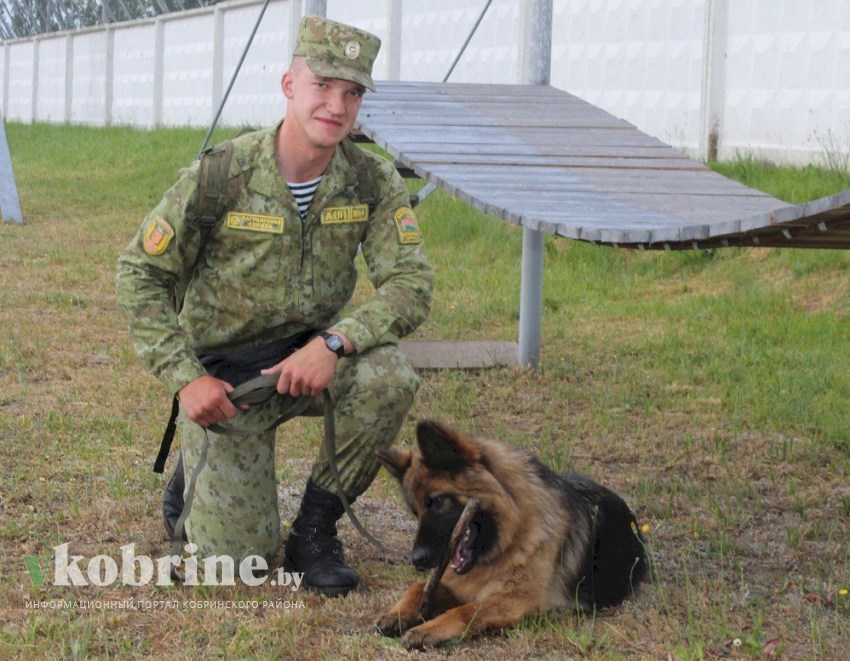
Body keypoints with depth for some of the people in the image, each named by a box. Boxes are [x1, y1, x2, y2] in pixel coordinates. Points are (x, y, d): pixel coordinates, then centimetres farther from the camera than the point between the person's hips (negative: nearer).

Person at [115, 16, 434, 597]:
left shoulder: (374, 183, -10)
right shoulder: (221, 177, -17)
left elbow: (411, 283, -17)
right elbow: (140, 274, -10)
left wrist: (334, 342, -33)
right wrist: (185, 377, -19)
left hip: (311, 356, 3)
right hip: (223, 374, -3)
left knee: (390, 377, -31)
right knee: (241, 555, -10)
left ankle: (315, 527, -9)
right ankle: (196, 471, 28)